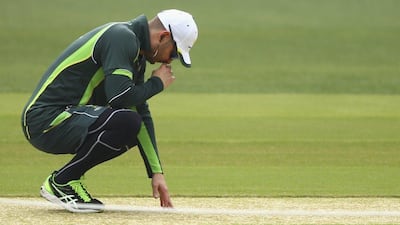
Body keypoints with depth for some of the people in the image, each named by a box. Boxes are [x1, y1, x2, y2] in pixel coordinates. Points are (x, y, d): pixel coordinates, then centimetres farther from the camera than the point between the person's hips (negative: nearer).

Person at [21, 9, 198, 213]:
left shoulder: (136, 53, 16)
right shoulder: (121, 37, -14)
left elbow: (142, 114, 18)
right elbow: (119, 96, -26)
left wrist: (156, 172, 13)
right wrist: (157, 83, -6)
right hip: (44, 122, -10)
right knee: (127, 122, -26)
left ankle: (68, 180, 10)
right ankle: (61, 182, -11)